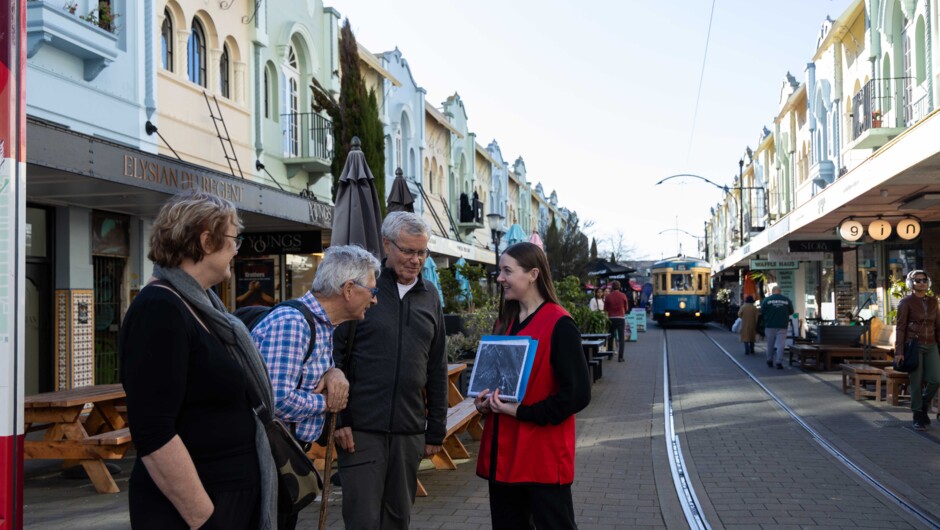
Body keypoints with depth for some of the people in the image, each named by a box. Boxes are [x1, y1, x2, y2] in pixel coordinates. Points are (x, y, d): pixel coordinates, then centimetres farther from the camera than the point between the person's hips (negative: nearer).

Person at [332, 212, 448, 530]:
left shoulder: (430, 297, 11)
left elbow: (437, 368, 15)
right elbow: (334, 356, -4)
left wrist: (436, 430, 13)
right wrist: (338, 419, -9)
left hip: (409, 431, 4)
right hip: (361, 429, -4)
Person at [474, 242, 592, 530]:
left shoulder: (559, 325, -13)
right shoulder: (505, 323, 12)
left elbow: (578, 393, -17)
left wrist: (522, 411, -19)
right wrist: (488, 400, 1)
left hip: (544, 455, -8)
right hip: (504, 452, 8)